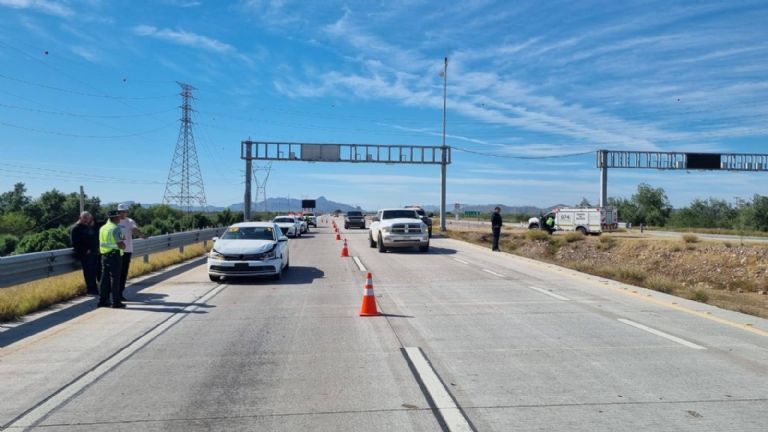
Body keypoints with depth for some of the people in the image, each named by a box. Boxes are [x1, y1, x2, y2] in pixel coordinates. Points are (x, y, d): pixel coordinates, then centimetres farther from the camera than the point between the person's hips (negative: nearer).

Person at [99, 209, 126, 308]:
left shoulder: (102, 228, 11)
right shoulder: (116, 228, -13)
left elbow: (102, 243, 17)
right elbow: (121, 245, -18)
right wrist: (123, 244, 2)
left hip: (104, 255, 7)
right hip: (115, 255, -7)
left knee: (104, 278, 12)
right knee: (115, 279, -3)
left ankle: (102, 300, 16)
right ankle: (116, 302, 0)